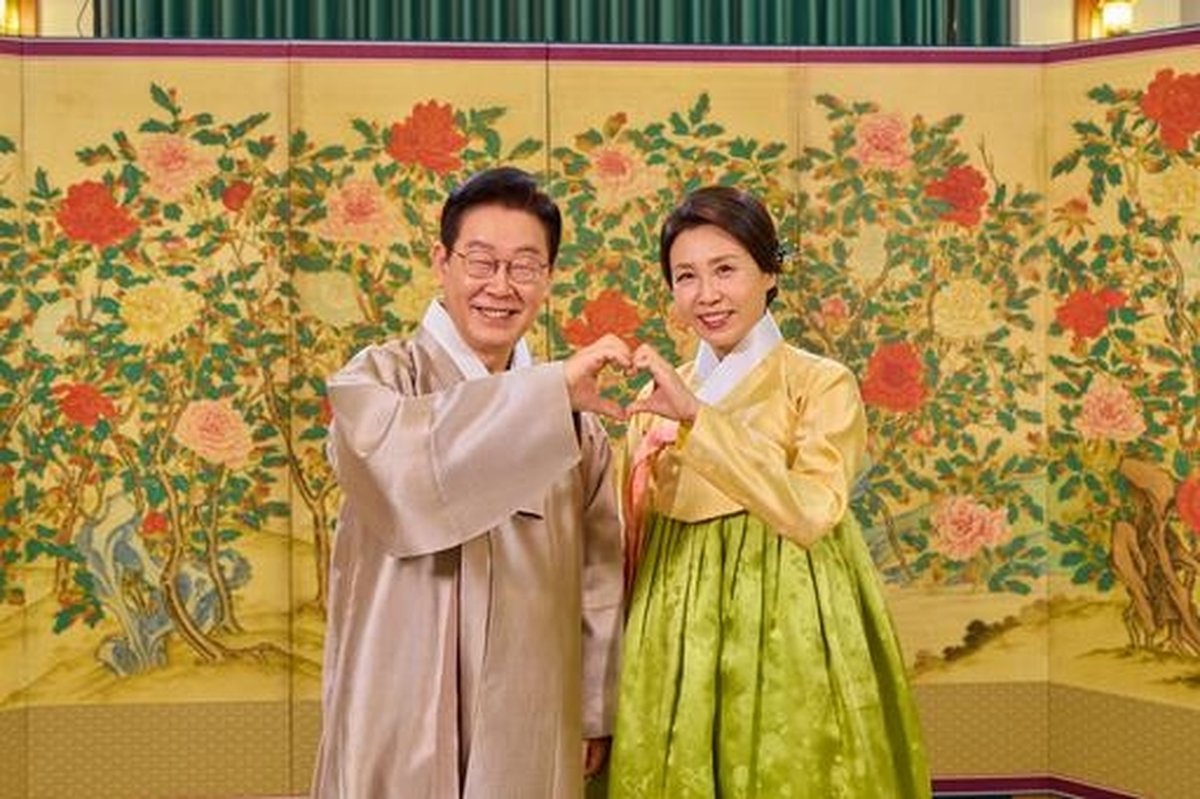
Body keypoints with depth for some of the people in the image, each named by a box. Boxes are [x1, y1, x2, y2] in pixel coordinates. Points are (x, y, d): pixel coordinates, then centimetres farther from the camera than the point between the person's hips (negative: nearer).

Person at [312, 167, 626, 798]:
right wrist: (550, 390, -29)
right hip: (402, 725, -4)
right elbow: (400, 459, -27)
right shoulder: (377, 379, -4)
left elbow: (598, 576, 9)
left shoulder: (571, 412, 7)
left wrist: (594, 714, 8)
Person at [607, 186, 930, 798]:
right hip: (677, 652, 4)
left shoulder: (823, 385, -6)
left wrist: (697, 418, -25)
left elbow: (809, 514, -23)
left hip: (785, 648, -4)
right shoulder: (656, 398, 7)